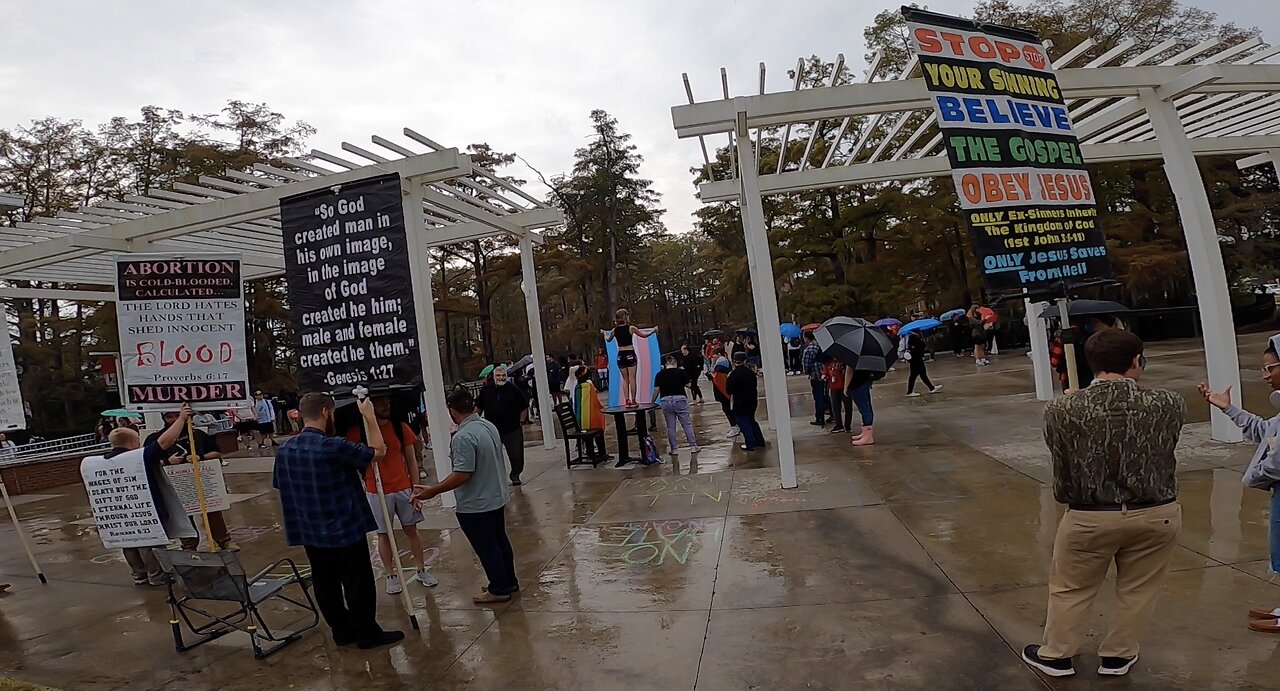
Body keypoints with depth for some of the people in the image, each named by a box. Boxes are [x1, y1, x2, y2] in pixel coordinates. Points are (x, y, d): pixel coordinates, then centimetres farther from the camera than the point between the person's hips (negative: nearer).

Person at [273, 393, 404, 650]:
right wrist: (369, 416, -6)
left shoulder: (285, 450, 0)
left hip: (310, 533, 7)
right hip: (345, 530, -7)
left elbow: (281, 487, 12)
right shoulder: (333, 446, -23)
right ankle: (368, 634, 17)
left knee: (325, 584, 17)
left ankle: (342, 631, 30)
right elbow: (378, 451, -15)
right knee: (358, 584, 7)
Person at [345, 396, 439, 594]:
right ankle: (391, 576, 23)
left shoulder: (401, 428, -2)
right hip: (376, 492, -2)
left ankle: (422, 570, 23)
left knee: (411, 530, 11)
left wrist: (416, 490, -2)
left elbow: (411, 461, 2)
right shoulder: (358, 431, -8)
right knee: (384, 534, 10)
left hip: (403, 489, 2)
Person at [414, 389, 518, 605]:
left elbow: (462, 475, -27)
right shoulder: (489, 426, 2)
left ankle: (499, 590, 19)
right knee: (500, 541, 20)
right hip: (497, 498, 9)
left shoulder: (463, 437, -26)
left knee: (486, 548, 7)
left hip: (475, 506, -9)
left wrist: (434, 490, -20)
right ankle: (509, 582, 33)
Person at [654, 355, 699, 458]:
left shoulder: (660, 374, 0)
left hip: (666, 401, 1)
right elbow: (688, 385, 2)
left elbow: (656, 390, -2)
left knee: (670, 426, 8)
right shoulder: (681, 372, -3)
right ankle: (693, 446, 8)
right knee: (687, 424, 7)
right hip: (680, 400, -1)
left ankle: (673, 449, 11)